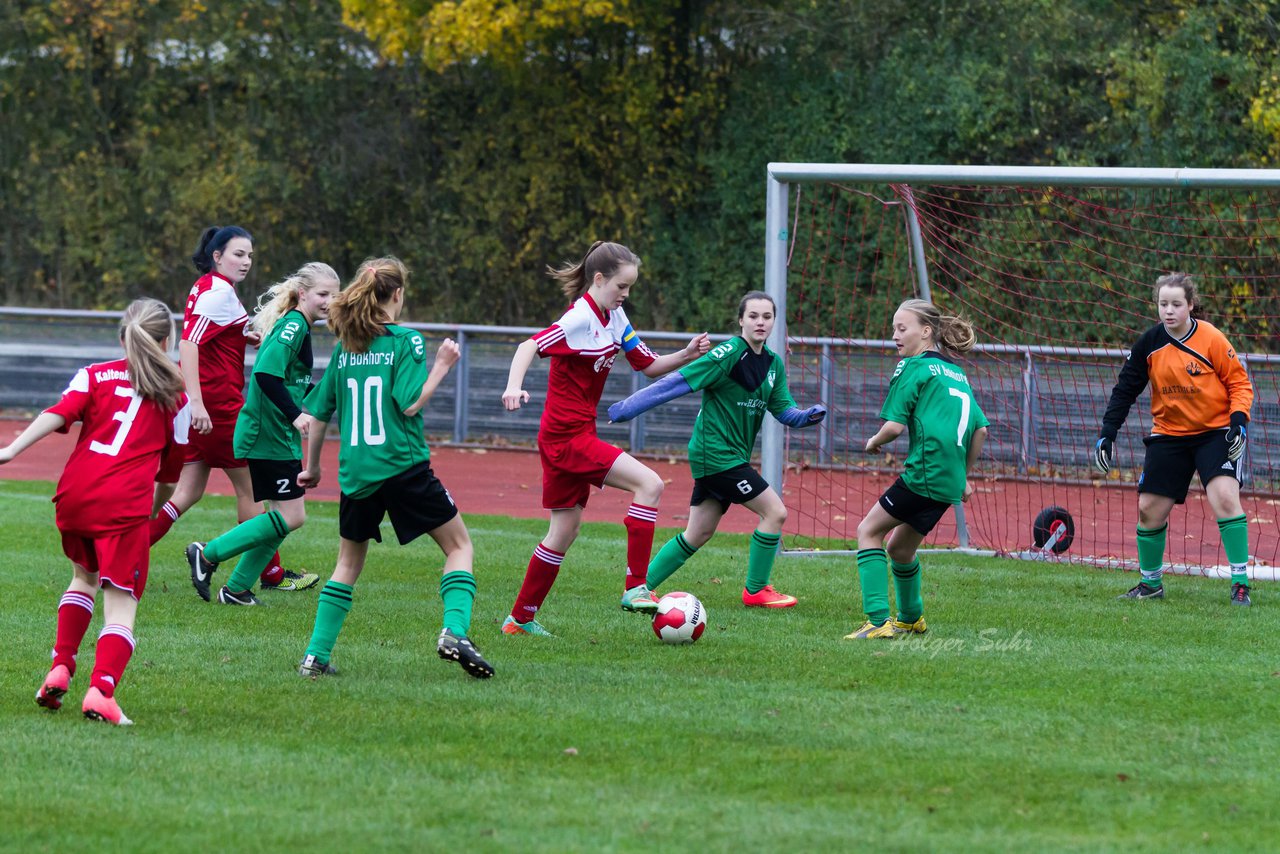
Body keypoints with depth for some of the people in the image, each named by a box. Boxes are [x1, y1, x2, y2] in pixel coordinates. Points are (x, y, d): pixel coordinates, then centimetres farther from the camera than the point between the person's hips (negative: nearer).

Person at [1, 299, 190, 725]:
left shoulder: (94, 375, 13)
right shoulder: (175, 398, 14)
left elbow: (58, 414, -5)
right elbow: (171, 470, 19)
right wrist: (158, 506, 37)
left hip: (75, 496, 3)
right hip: (125, 506, -3)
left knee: (84, 576, 30)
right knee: (121, 606, -1)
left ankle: (60, 667, 19)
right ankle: (101, 690, -23)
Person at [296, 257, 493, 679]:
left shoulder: (345, 347, 9)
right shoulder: (405, 341, -6)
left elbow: (318, 412, 13)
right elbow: (411, 403, -15)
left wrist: (312, 467, 24)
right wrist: (441, 366, -3)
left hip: (355, 472, 5)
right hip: (405, 469, -5)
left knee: (349, 563, 19)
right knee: (459, 545, 8)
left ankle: (316, 656, 12)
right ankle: (454, 631, -14)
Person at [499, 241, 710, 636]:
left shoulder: (614, 317, 10)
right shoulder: (581, 318, -16)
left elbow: (648, 365, 16)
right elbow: (530, 346, -27)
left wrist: (687, 355, 0)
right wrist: (514, 386, -44)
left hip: (570, 437, 10)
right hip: (567, 436, -10)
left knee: (565, 530, 14)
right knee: (649, 484, -17)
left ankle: (520, 619, 21)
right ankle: (635, 588, -16)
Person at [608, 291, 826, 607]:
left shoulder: (774, 364, 10)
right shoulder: (730, 353, -16)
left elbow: (784, 410, 10)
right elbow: (679, 382, -18)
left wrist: (809, 415, -13)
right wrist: (625, 409, -18)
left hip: (732, 457, 9)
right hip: (716, 453, -9)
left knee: (698, 535, 12)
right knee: (775, 511, -9)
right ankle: (756, 590, 5)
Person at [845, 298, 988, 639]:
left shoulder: (913, 367, -4)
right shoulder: (956, 373, 20)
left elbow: (895, 425, -12)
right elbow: (981, 429, 19)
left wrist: (874, 442, 9)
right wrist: (963, 476, 25)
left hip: (924, 472, -8)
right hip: (949, 482, 8)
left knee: (869, 531, -1)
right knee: (899, 548, 22)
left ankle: (879, 620, -12)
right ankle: (911, 619, 37)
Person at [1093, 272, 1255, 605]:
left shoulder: (1211, 340, -14)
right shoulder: (1150, 343, -4)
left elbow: (1240, 383, -5)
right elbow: (1125, 389, 4)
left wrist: (1238, 420, -20)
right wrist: (1107, 433, -2)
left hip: (1215, 431, -4)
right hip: (1169, 436, 4)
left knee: (1225, 497, -23)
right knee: (1149, 509, 2)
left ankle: (1240, 584, -17)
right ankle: (1151, 583, 22)